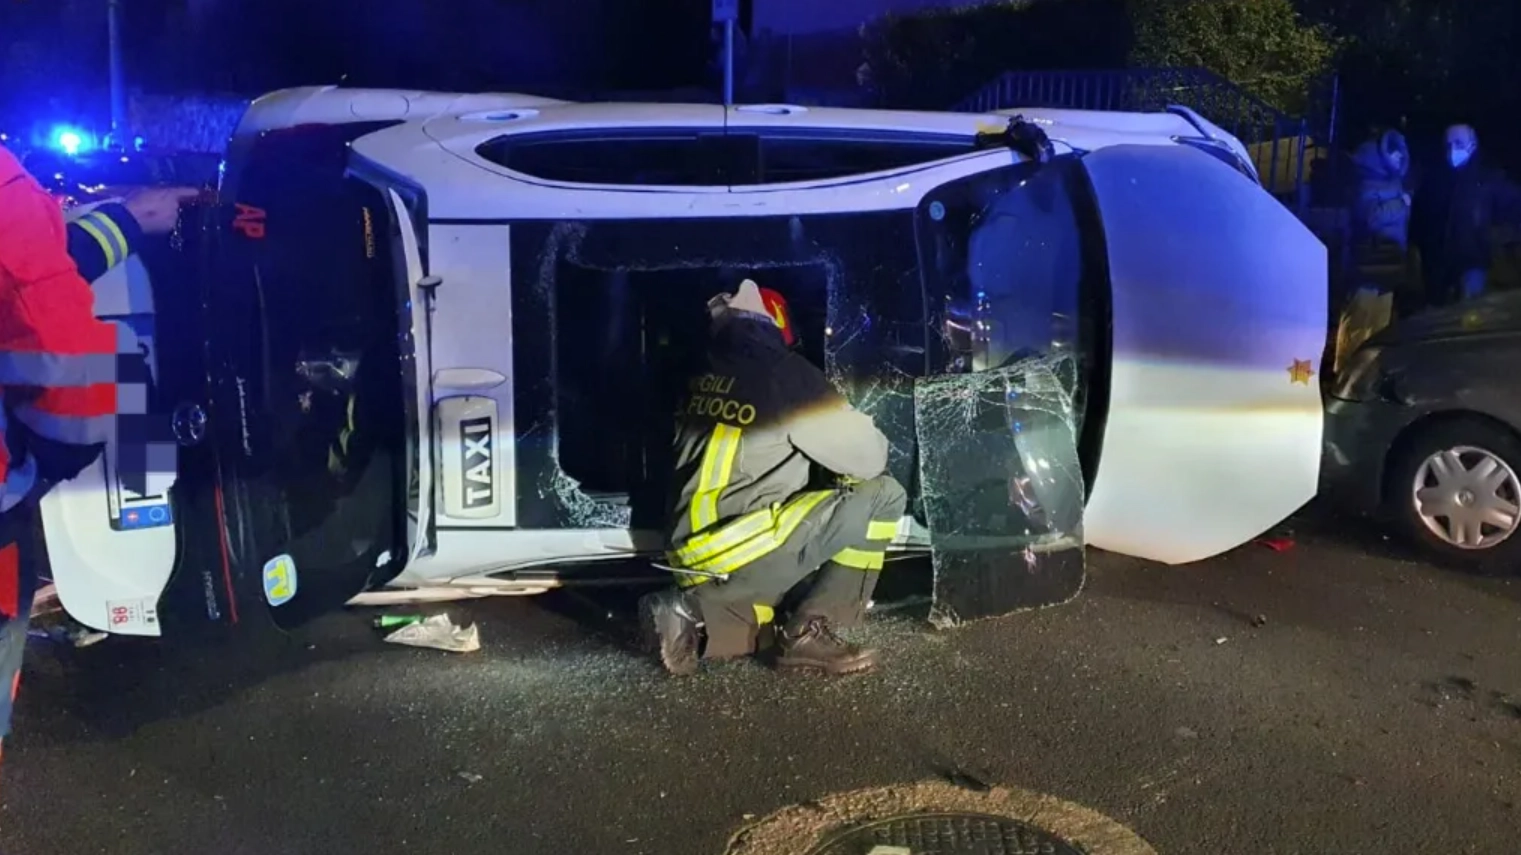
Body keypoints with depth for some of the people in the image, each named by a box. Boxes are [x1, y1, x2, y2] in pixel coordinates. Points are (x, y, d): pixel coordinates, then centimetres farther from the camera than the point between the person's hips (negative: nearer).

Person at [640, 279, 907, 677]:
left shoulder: (704, 380, 14)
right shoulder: (785, 373, -5)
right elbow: (867, 455, -1)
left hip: (692, 558, 8)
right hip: (745, 554, -8)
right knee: (882, 494, 0)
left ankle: (695, 613, 5)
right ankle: (811, 633, -3)